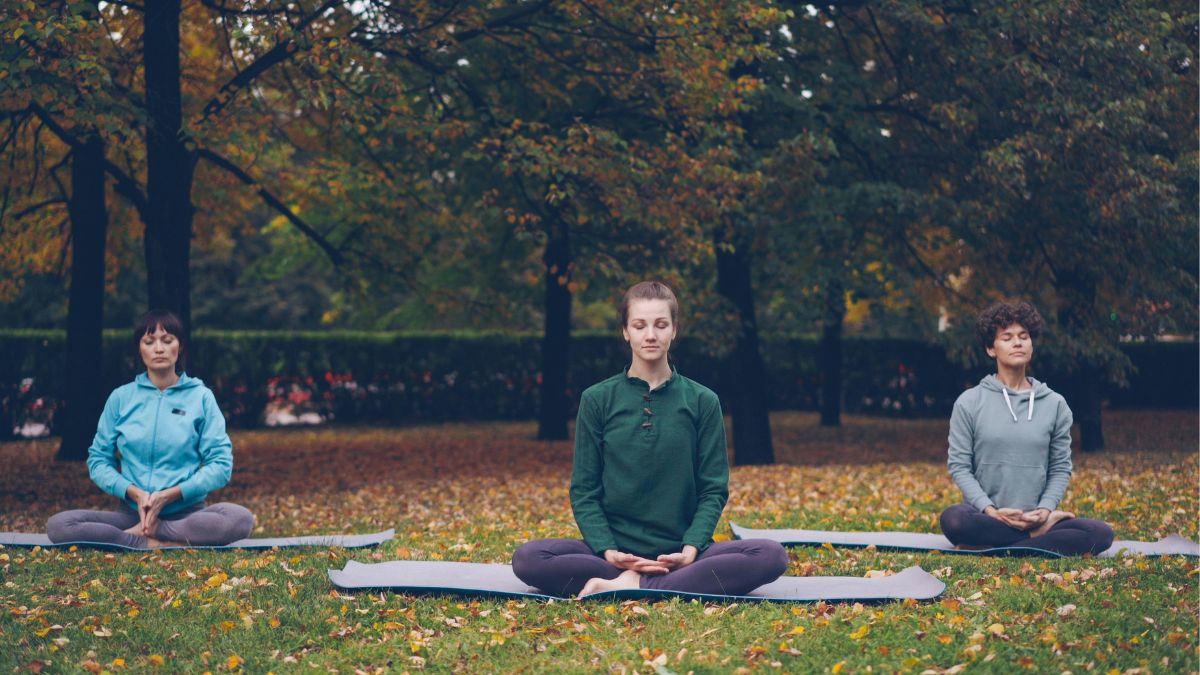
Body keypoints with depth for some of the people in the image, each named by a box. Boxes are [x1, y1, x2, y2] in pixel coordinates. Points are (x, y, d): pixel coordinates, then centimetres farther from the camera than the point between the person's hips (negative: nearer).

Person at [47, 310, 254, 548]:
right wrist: (134, 492, -11)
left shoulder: (200, 397, 4)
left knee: (240, 519, -34)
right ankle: (158, 544, -25)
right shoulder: (121, 397, 8)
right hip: (132, 512, 1)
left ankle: (142, 533, -22)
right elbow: (98, 460, 7)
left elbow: (220, 465, -2)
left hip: (187, 512, -1)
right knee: (58, 525, -24)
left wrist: (169, 495, -13)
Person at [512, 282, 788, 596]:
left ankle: (628, 586, -29)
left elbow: (713, 489, 5)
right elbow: (584, 489, 5)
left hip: (680, 554, 0)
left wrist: (690, 550, -13)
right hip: (614, 553, 0)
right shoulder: (597, 399, 7)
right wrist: (607, 551, -12)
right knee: (527, 558, -28)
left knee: (772, 555, -28)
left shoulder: (702, 401, 7)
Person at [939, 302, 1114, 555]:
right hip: (985, 518, -2)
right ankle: (1040, 532, -21)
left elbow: (1061, 468, 10)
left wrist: (1045, 509, -10)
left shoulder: (1055, 404, 11)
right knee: (953, 519, -37)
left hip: (1035, 517, 2)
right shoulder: (969, 403, 5)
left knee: (1102, 534, -24)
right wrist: (989, 510, -15)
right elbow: (959, 465, 0)